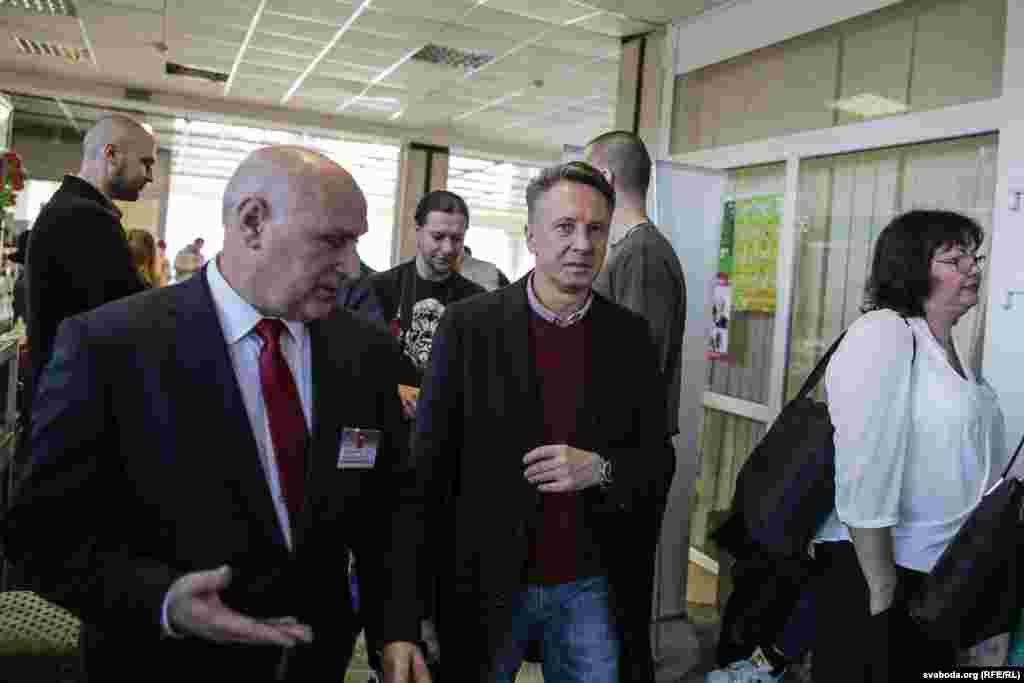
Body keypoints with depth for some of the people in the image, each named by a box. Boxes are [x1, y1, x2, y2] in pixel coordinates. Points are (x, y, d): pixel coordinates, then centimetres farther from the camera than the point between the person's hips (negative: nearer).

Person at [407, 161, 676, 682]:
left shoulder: (629, 335, -1)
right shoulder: (469, 325, -9)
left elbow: (659, 459, 3)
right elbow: (428, 462, -6)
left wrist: (599, 469, -18)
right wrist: (424, 586, -6)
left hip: (592, 586, 2)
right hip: (485, 583, -1)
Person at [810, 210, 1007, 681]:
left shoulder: (949, 348, 10)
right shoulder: (882, 334, -18)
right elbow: (866, 470, -24)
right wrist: (881, 586, -22)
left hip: (939, 570, 9)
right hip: (876, 564, -8)